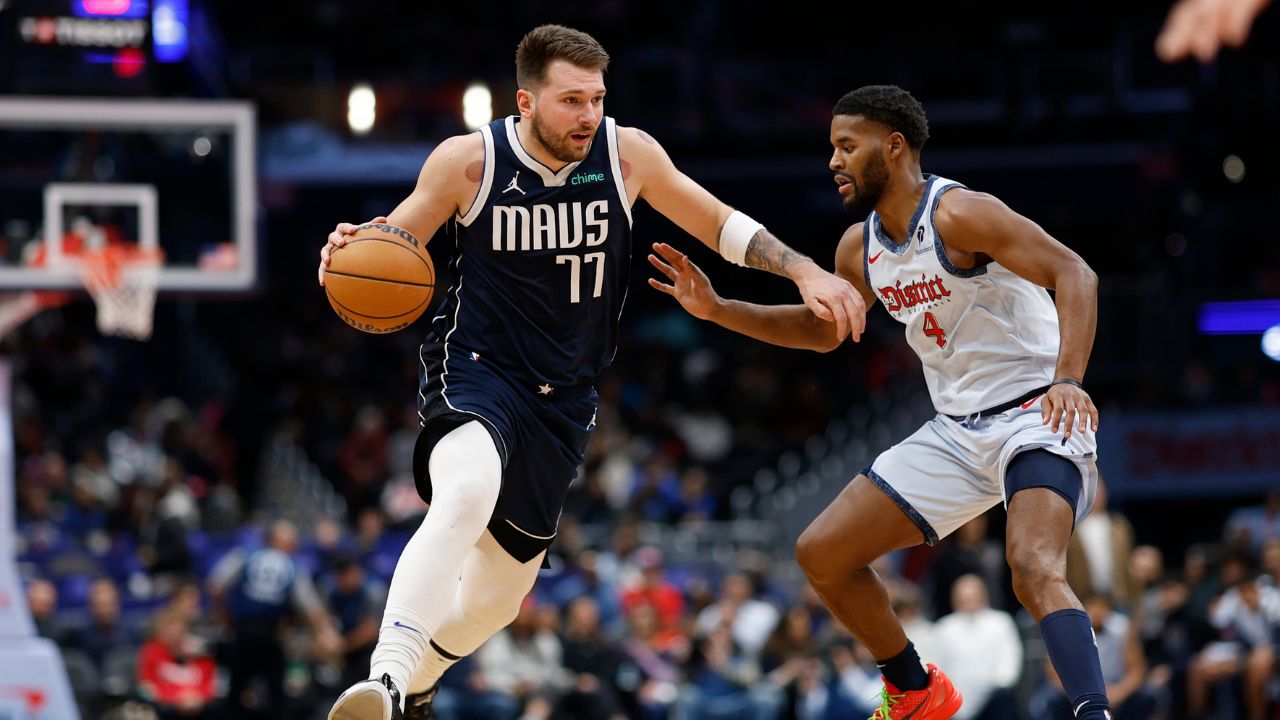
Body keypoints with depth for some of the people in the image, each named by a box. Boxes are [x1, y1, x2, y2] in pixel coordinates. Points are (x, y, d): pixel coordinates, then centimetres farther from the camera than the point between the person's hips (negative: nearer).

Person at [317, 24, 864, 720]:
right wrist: (350, 249, -20)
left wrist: (804, 270, -1)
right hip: (475, 371, -4)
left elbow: (718, 223, 9)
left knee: (497, 595, 13)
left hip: (562, 399, 5)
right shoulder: (468, 161, -11)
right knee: (467, 493, -39)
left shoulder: (627, 154, -5)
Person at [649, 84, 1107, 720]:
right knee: (821, 554, 7)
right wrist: (717, 310, 13)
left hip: (1034, 413, -9)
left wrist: (1068, 378, -38)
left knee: (1034, 569, -34)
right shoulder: (860, 247, 7)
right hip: (956, 430, 9)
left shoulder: (958, 214, -18)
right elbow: (822, 329, 25)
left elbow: (1074, 274, -24)